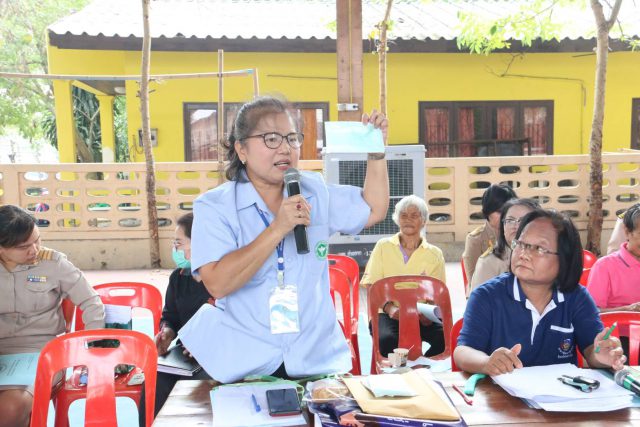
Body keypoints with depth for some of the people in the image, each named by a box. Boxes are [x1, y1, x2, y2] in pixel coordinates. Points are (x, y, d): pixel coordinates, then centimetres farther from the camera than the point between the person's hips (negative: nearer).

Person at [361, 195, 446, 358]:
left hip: (422, 316, 2)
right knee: (387, 339, -35)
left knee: (445, 336, -29)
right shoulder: (383, 246, 10)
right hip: (388, 313, -1)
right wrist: (388, 307, -15)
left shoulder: (434, 254, 13)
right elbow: (371, 286, 5)